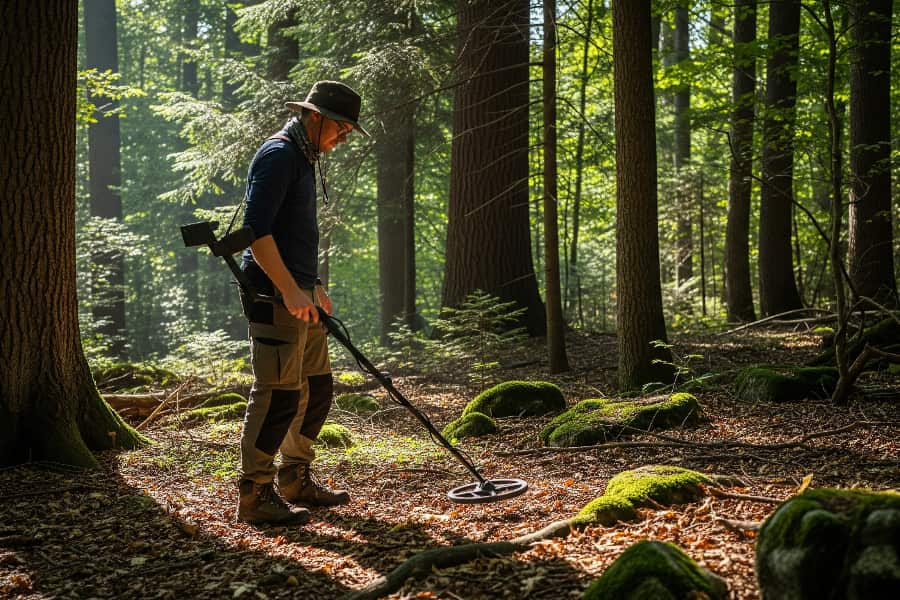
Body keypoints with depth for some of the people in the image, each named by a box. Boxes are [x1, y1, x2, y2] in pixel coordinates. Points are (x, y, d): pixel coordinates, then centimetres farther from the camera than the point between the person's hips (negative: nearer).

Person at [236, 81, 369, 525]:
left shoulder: (303, 158, 21)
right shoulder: (278, 155, -12)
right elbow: (256, 230, -22)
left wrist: (314, 287, 25)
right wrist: (289, 291, -25)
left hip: (298, 293, 11)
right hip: (273, 294, -11)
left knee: (317, 388, 15)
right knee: (278, 393, -9)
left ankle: (296, 480, 26)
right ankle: (254, 496, -1)